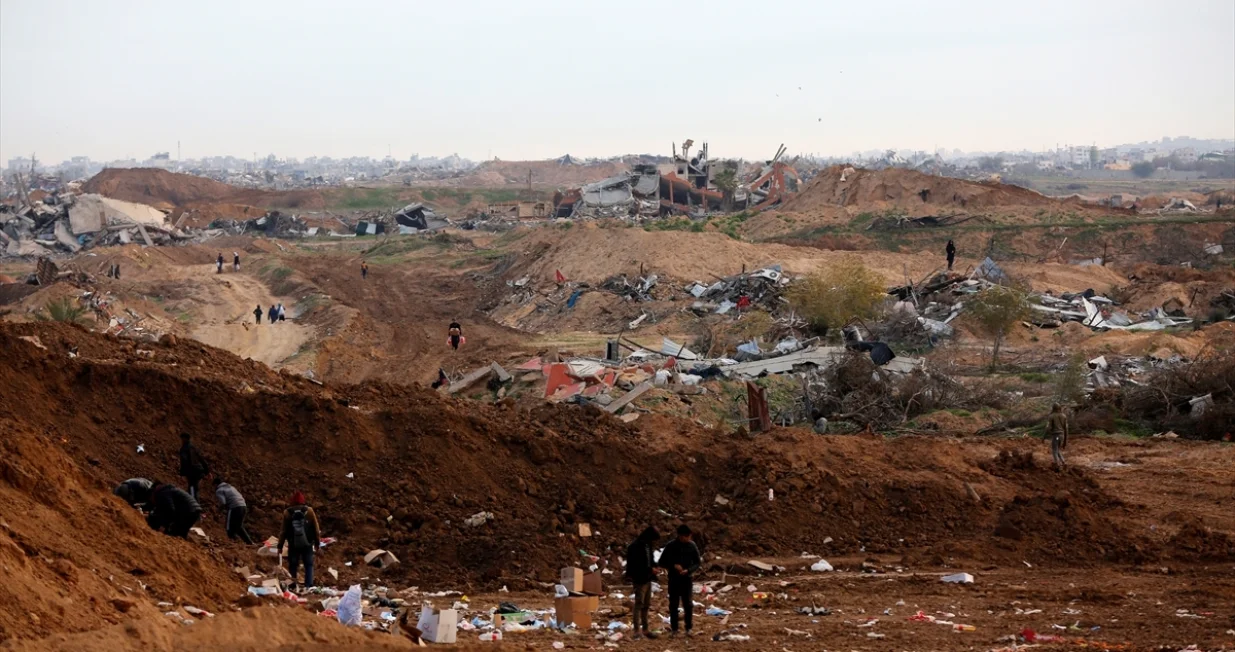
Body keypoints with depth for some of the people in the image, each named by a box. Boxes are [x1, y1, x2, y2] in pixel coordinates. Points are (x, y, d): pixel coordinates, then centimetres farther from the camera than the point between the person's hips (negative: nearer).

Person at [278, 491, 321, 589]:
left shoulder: (287, 513, -3)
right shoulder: (309, 511, -4)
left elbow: (283, 531, 0)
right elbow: (316, 528, -2)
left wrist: (280, 546, 7)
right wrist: (317, 543, 8)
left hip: (293, 545, 1)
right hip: (307, 544, -1)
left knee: (293, 566, 10)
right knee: (309, 565, 8)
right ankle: (308, 586, 0)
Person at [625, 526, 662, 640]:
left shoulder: (647, 545, 8)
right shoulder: (636, 546, -20)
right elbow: (635, 565, -23)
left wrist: (655, 565, -1)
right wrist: (650, 569, -21)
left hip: (647, 579, 9)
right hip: (640, 580, -9)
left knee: (646, 605, 15)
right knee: (639, 604, -6)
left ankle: (645, 629, 24)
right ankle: (637, 631, -3)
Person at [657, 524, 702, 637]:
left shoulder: (692, 546, -1)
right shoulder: (671, 546, -5)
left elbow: (698, 562, 4)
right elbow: (661, 562, -1)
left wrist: (688, 570, -13)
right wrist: (673, 566, -18)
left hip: (687, 579, 1)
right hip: (674, 579, -1)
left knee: (688, 604, -1)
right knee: (673, 605, 3)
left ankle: (689, 629, 5)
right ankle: (674, 629, 9)